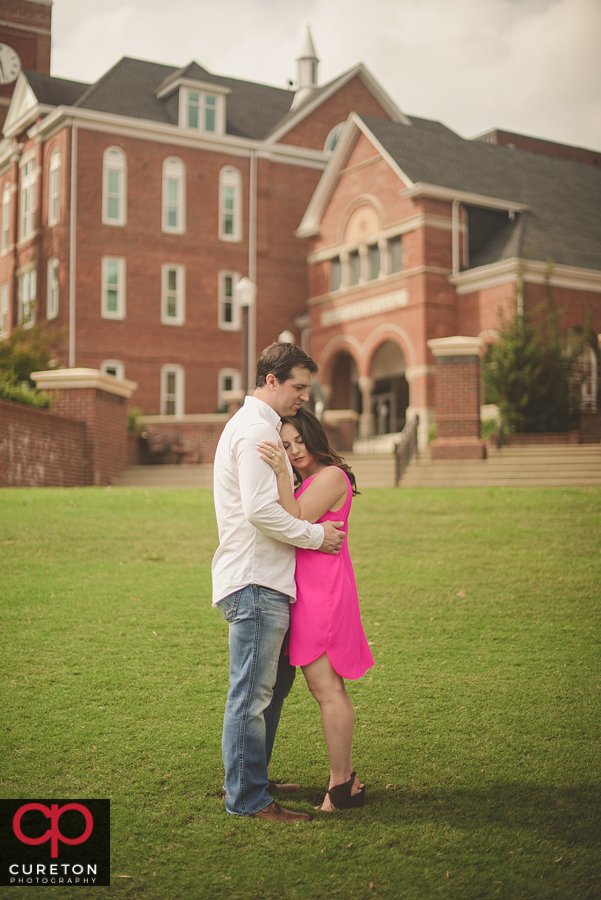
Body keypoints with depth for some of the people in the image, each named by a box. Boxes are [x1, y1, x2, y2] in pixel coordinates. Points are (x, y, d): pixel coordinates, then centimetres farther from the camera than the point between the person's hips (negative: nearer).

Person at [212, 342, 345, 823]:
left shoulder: (260, 426, 21)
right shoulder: (255, 430, -14)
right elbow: (261, 511, -22)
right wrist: (315, 535, -13)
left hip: (266, 580, 11)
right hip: (255, 583, -11)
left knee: (274, 683, 18)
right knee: (252, 693, -3)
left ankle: (250, 780, 30)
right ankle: (246, 798, 6)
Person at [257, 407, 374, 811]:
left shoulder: (331, 476, -10)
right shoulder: (309, 481, 20)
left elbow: (295, 522, -17)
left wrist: (282, 474, -24)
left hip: (323, 590, -10)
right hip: (310, 590, 11)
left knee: (327, 688, -6)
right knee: (327, 688, 15)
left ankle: (341, 786, 2)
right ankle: (345, 777, 24)